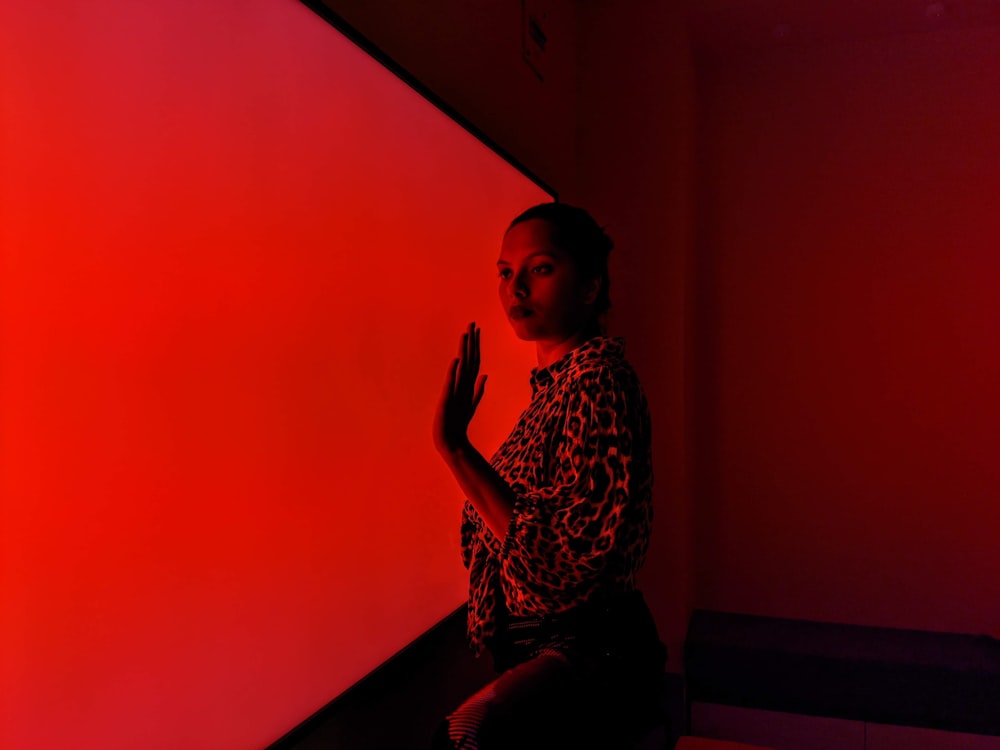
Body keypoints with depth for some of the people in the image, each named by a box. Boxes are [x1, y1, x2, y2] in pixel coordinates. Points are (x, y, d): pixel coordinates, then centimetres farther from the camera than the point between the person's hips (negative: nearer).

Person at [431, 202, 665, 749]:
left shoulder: (597, 376, -18)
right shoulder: (554, 382, 11)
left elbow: (561, 559, -25)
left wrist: (455, 447, -25)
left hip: (592, 653, -9)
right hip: (538, 648, 9)